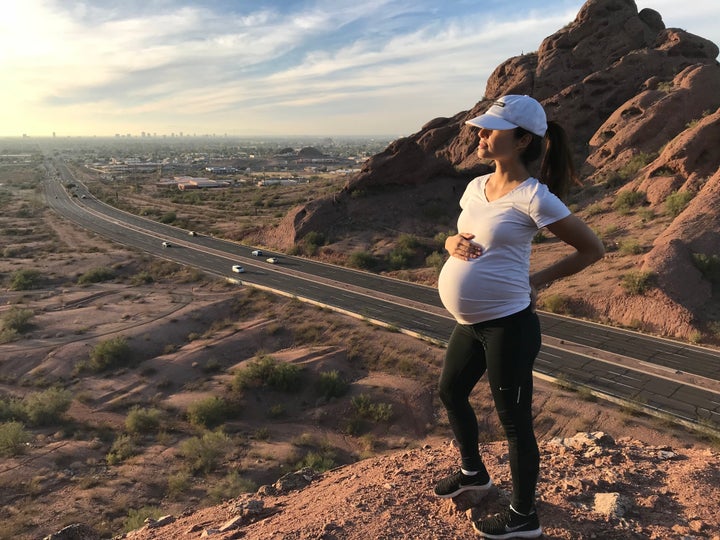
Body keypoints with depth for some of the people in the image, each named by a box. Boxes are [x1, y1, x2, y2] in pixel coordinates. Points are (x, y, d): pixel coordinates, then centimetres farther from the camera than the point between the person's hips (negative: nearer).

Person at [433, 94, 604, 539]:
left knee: (514, 420, 6)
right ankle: (474, 472, 49)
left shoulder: (533, 197, -15)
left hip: (508, 325, -9)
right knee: (451, 393, 23)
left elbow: (593, 249, -9)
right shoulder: (476, 186, 7)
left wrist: (538, 279, -7)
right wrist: (454, 243, -4)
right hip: (469, 323, 9)